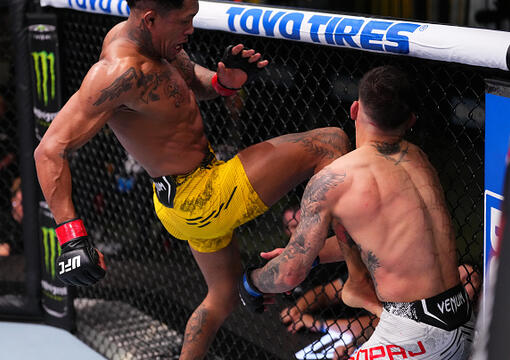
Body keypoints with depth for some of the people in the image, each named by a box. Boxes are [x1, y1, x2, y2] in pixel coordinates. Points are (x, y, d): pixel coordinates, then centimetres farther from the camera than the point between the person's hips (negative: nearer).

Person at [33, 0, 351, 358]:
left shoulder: (137, 37, 0)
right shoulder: (120, 72, -28)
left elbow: (191, 81, 18)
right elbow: (51, 150, -31)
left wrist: (223, 81, -7)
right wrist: (72, 237, -39)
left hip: (188, 203, 10)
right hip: (202, 197, -10)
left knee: (224, 296, 29)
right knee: (331, 143, -8)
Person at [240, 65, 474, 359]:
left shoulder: (331, 181, -11)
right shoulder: (419, 160, 9)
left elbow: (291, 274, -5)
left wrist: (251, 282, 16)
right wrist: (315, 254, 30)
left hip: (416, 336, -7)